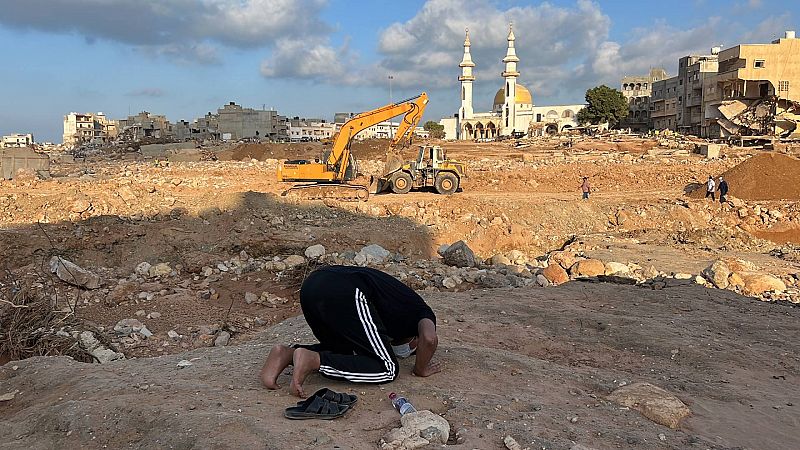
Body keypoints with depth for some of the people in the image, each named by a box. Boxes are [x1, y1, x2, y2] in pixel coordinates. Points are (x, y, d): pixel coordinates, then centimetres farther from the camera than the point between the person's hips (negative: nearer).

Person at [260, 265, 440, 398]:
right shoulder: (424, 313, 19)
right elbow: (430, 339, -4)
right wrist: (420, 369, 14)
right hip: (344, 294, -8)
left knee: (341, 349, 31)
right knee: (387, 369, 2)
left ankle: (288, 353, 6)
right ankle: (313, 360, -13)